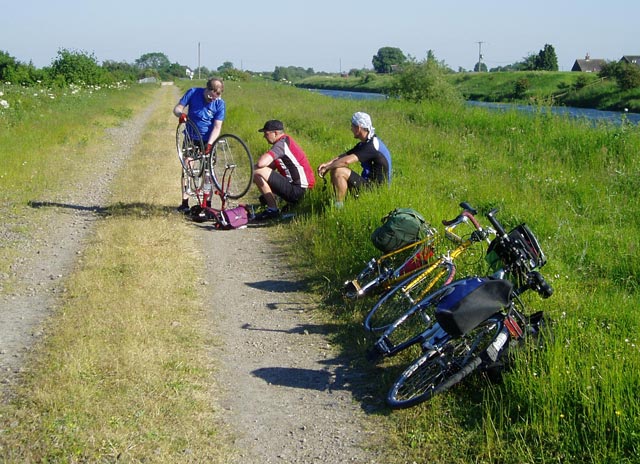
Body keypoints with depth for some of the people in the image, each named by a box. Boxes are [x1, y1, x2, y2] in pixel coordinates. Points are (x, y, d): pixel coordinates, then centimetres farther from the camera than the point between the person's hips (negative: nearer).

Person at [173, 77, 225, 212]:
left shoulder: (220, 104, -14)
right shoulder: (193, 93, -12)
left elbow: (217, 127, -16)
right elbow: (177, 108, -8)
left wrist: (209, 143, -30)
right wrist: (180, 114, -32)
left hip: (208, 140, 0)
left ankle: (207, 202, 9)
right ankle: (185, 202, -3)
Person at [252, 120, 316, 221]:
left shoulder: (282, 144, -17)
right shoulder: (286, 141, 15)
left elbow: (261, 163, -29)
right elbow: (272, 166, 19)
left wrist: (254, 169, -6)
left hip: (296, 190, -11)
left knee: (258, 172, -18)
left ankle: (272, 210, -10)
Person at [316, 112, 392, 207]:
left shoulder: (372, 146, -22)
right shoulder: (364, 144, 11)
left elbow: (346, 161, -30)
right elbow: (345, 156, 9)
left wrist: (326, 168, -18)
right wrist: (327, 164, -7)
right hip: (368, 182, 10)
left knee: (339, 172, -22)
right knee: (334, 170, 11)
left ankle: (339, 206, -15)